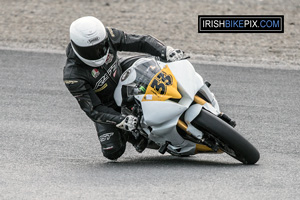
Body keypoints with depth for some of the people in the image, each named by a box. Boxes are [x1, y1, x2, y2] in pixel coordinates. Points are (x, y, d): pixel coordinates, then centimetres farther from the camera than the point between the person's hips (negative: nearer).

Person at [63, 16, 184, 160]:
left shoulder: (106, 36, -24)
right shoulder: (72, 76, -34)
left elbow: (139, 42, -19)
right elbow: (93, 110, -31)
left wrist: (166, 51, -35)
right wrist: (120, 120, -42)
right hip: (106, 106, -4)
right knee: (112, 152, -12)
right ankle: (125, 134, 21)